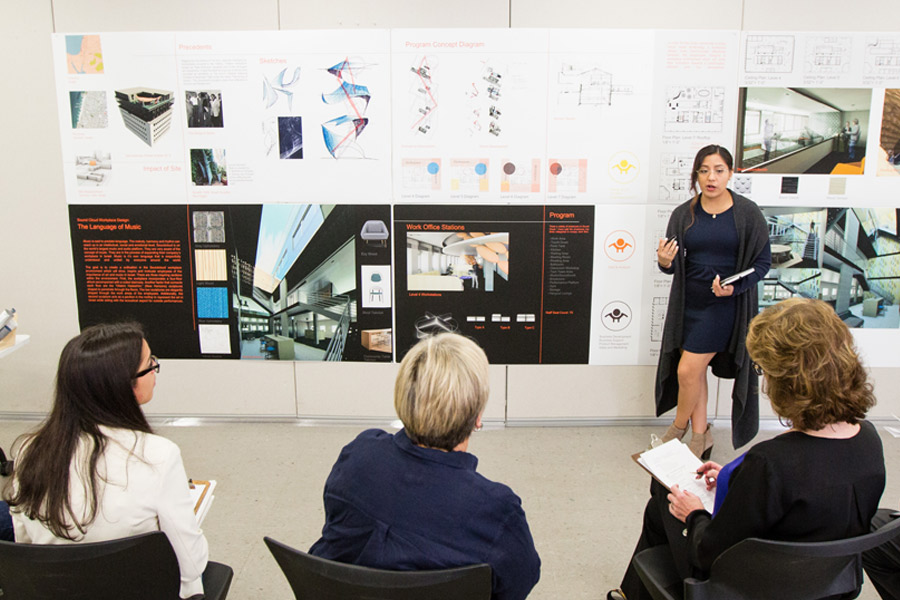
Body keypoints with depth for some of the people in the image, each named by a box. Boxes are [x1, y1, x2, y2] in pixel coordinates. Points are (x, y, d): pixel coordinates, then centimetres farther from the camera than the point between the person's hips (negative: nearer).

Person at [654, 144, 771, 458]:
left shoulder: (748, 213, -7)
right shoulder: (684, 214, 2)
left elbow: (763, 260, -3)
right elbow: (673, 265, 4)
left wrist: (735, 287, -19)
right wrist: (665, 262, -20)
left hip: (725, 304, -4)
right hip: (689, 303, 4)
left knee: (687, 370, -6)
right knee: (695, 370, 10)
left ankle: (679, 428, 20)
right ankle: (700, 436, 27)